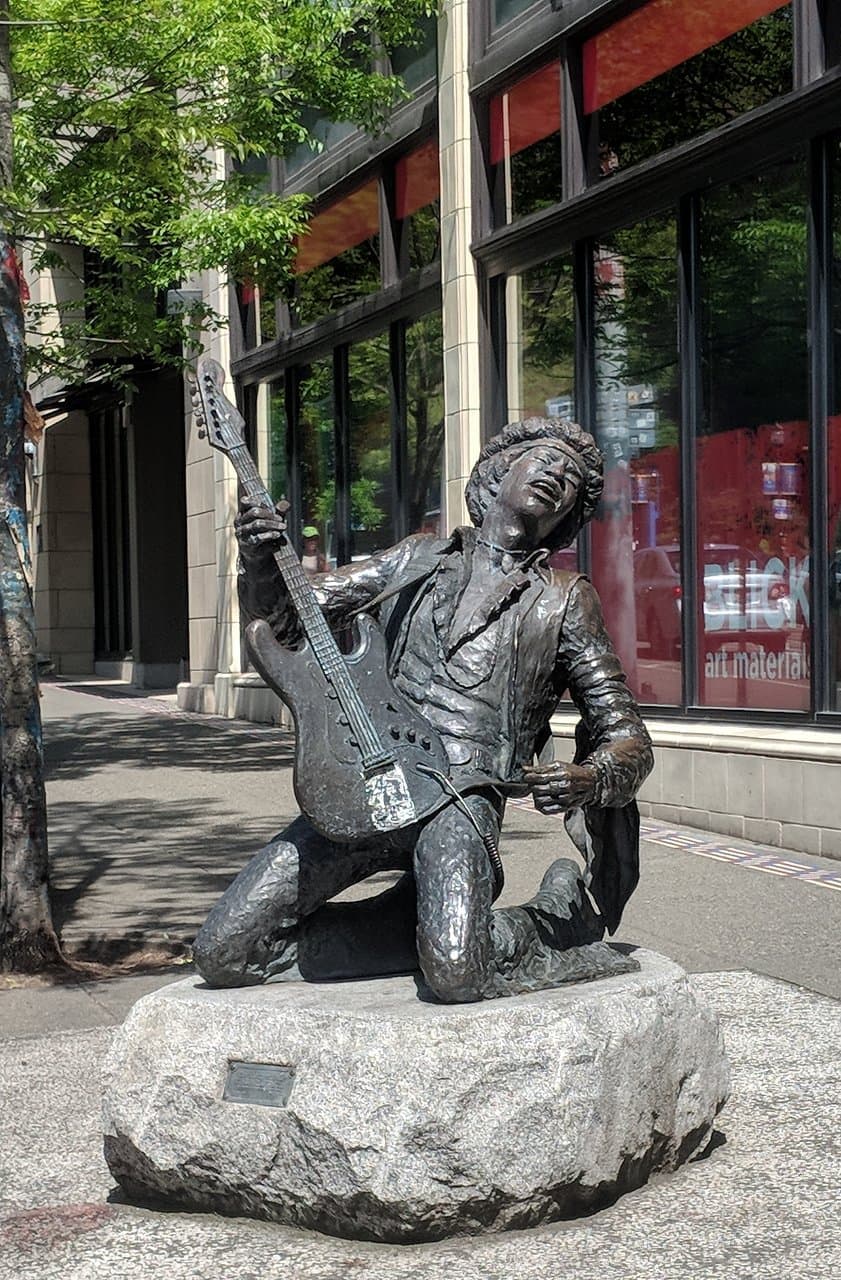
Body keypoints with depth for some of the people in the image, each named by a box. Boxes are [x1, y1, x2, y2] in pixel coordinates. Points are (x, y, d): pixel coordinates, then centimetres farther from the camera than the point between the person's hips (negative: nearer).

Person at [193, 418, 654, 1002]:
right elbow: (283, 614, 16)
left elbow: (629, 738, 11)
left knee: (456, 974, -30)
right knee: (222, 953, -8)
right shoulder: (419, 560, 18)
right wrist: (260, 558, -6)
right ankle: (433, 922, 7)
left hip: (463, 796, -3)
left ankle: (556, 921, 4)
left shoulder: (565, 598, 13)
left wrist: (590, 778, -13)